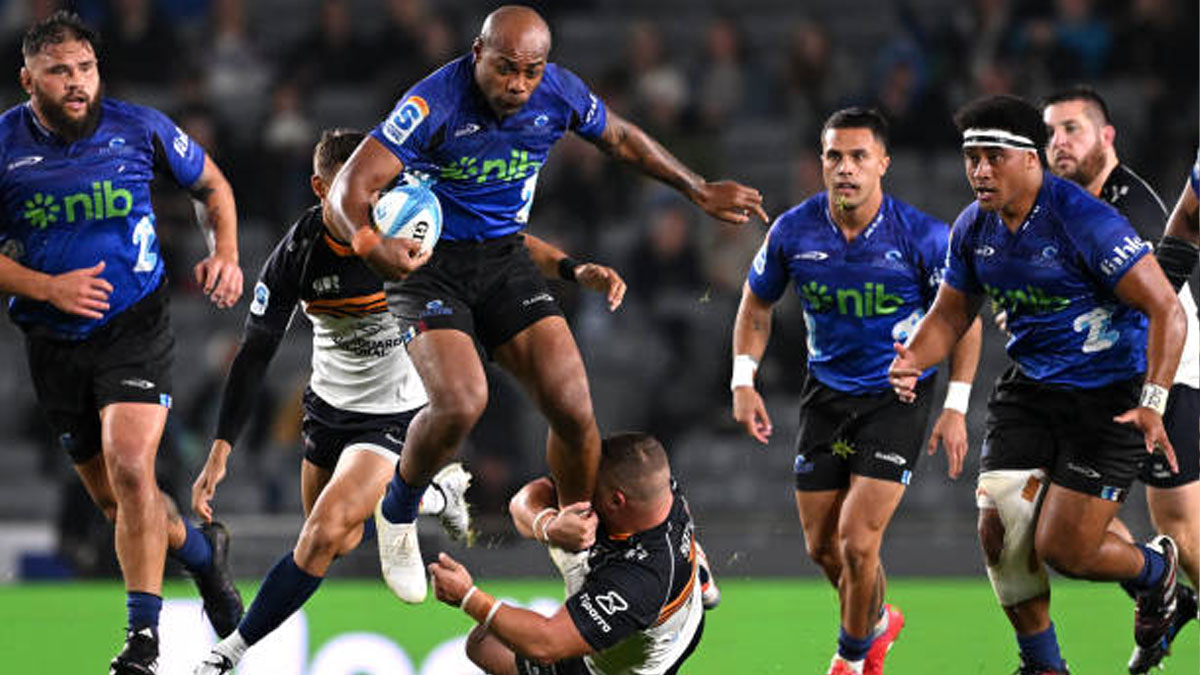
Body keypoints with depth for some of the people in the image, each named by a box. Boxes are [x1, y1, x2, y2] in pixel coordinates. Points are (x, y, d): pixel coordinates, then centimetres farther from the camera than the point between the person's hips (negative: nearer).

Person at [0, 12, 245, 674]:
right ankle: (201, 548, 41)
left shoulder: (139, 128, -5)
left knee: (130, 469, -21)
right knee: (109, 496, 10)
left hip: (135, 327, -2)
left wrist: (226, 253, -3)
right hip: (53, 343, 2)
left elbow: (212, 184, 13)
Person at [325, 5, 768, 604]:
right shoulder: (434, 104, -24)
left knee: (573, 408, -10)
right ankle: (398, 514, 4)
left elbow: (621, 139, 15)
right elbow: (351, 186, -28)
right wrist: (369, 243, -49)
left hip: (504, 261, 5)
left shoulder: (559, 94, -8)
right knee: (461, 401, -27)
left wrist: (699, 191, 18)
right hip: (428, 263, -4)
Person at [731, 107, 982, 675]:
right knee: (821, 546, 7)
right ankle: (878, 622, 38)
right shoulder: (793, 232, -9)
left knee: (857, 541, -14)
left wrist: (955, 408, -10)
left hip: (899, 397, -4)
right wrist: (744, 379, -2)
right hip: (827, 392, 4)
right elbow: (757, 304, 9)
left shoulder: (922, 237, -16)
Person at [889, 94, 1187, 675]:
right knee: (997, 533, -7)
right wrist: (914, 359, -9)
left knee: (1063, 551, -9)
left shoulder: (1085, 222, -22)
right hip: (1029, 388, 6)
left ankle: (1155, 568, 26)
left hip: (1109, 397, -6)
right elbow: (951, 313, 14)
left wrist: (1152, 404, -32)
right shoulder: (973, 228, -1)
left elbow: (1166, 309, -22)